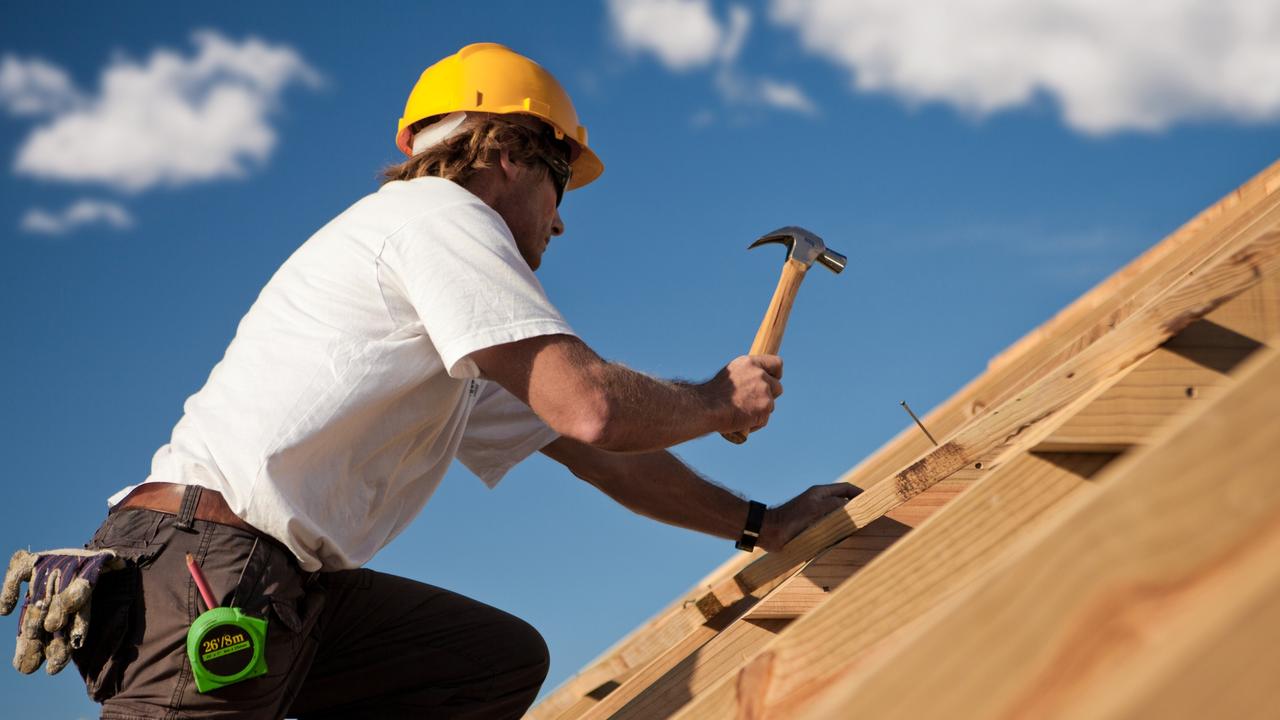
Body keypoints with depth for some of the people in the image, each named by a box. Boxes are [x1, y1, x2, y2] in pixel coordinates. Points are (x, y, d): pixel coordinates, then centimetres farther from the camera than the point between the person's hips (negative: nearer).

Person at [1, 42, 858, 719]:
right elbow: (589, 406, -11)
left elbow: (592, 456, 31)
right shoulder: (440, 211, -1)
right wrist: (718, 400, 7)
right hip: (203, 567, -10)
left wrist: (761, 524, 34)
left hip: (284, 587, 10)